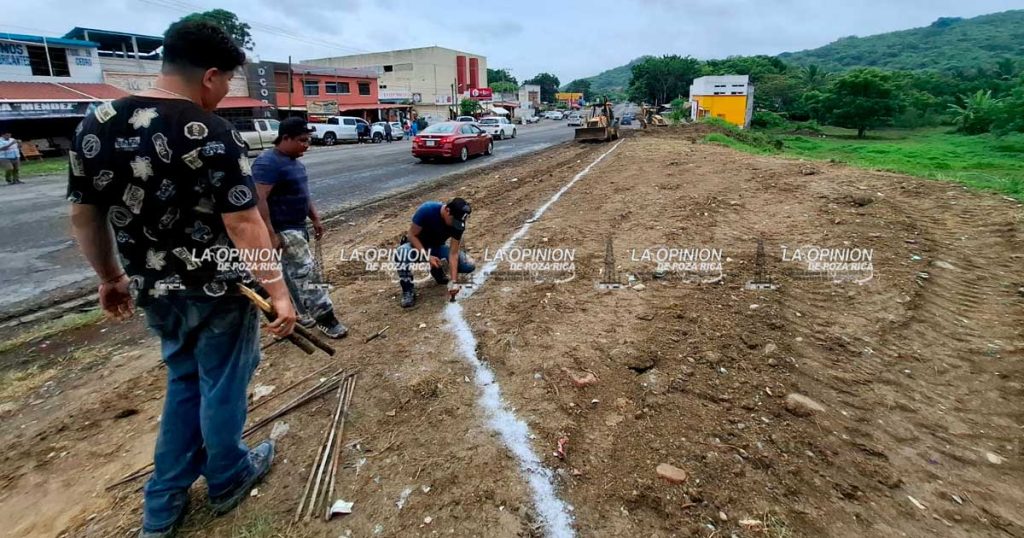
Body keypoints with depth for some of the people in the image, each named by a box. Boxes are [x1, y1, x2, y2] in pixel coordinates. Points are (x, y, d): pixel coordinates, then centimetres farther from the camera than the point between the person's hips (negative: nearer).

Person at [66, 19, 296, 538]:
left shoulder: (94, 126, 0)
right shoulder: (213, 136, -20)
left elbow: (83, 215, 6)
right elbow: (244, 226, -23)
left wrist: (110, 276, 18)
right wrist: (277, 290, -17)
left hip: (154, 291, 6)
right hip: (218, 293, -6)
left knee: (183, 382, 25)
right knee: (222, 387, 15)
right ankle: (228, 480, 38)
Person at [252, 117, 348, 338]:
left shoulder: (293, 161, 12)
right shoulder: (268, 163, -19)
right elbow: (259, 200, -25)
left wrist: (315, 218, 17)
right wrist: (270, 234, -28)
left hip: (297, 227, 10)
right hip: (283, 231, -10)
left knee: (292, 275, 17)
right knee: (306, 274, -7)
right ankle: (325, 318, 0)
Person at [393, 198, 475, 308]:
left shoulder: (458, 223, -22)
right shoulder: (427, 210, -31)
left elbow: (453, 253, -22)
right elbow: (411, 235, -22)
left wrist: (453, 281, -30)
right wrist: (427, 256, -32)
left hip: (437, 247, 3)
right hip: (418, 245, -3)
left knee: (469, 266, -15)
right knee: (401, 253, -39)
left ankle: (438, 269, 13)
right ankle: (408, 290, -16)